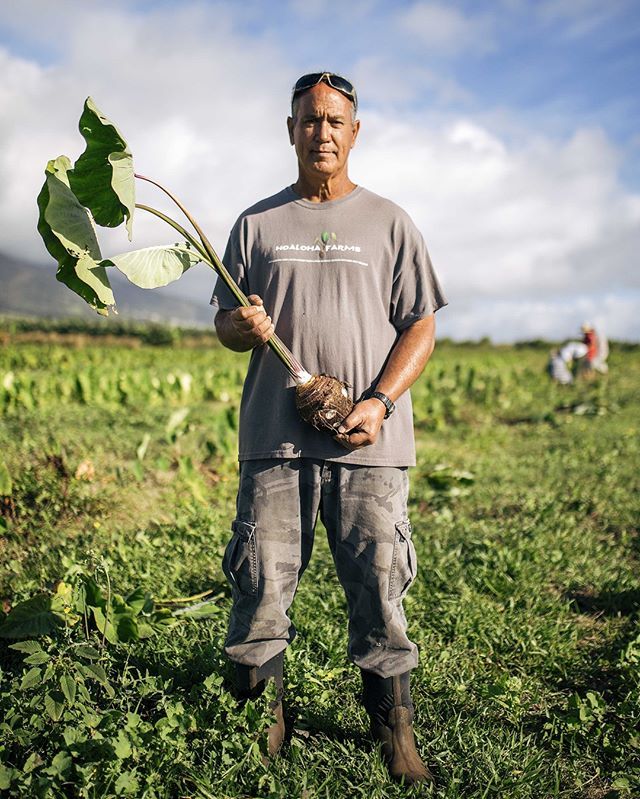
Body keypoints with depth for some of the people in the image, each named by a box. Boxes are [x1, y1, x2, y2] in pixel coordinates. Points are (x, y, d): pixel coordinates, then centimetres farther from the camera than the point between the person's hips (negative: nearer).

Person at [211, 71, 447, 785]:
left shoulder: (388, 223, 10)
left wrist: (380, 400, -10)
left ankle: (393, 728, 20)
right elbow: (226, 322, 16)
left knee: (378, 588, 2)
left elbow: (420, 326, 6)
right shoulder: (257, 223, 14)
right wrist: (243, 325, -9)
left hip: (369, 441, -1)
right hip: (275, 437, 1)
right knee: (260, 587, 2)